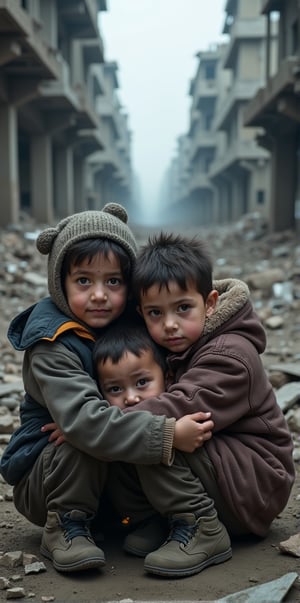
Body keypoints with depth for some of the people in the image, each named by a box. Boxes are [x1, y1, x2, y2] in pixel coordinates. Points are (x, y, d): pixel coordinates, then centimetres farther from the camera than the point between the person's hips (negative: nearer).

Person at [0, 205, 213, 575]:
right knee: (85, 442, -35)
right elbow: (82, 419, -39)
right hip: (43, 472, -7)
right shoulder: (53, 347, -25)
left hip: (115, 476, 7)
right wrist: (167, 435, -44)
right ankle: (66, 526, -15)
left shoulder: (131, 326, -2)